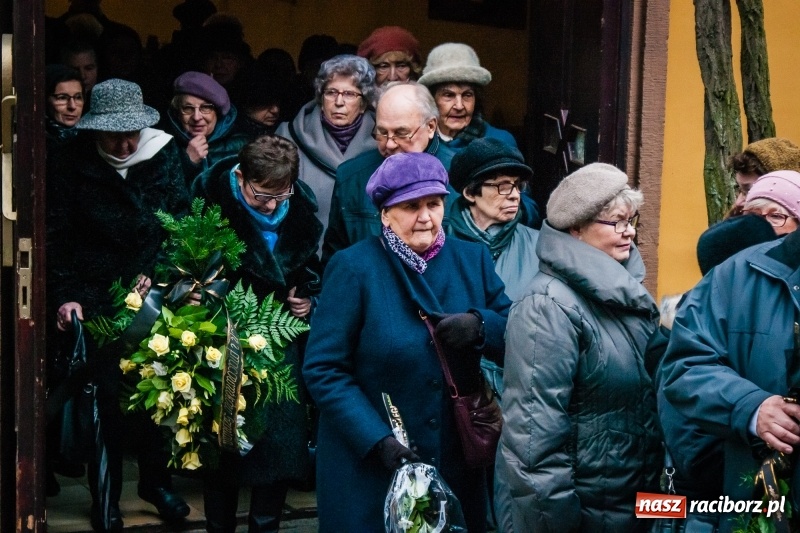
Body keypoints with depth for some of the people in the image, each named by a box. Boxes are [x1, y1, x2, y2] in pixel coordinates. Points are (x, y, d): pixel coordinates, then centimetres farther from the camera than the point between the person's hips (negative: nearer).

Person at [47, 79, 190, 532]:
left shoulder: (163, 154, -1)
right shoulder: (71, 167, -4)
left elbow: (181, 220, 0)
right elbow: (57, 237, -2)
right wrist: (65, 296, -11)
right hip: (97, 302, -2)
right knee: (106, 395, -1)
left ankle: (157, 480, 26)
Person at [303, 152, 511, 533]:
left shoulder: (472, 260, 4)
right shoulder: (353, 268, -9)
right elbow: (323, 369, -12)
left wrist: (480, 326, -17)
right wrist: (378, 440, -21)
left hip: (456, 463, 4)